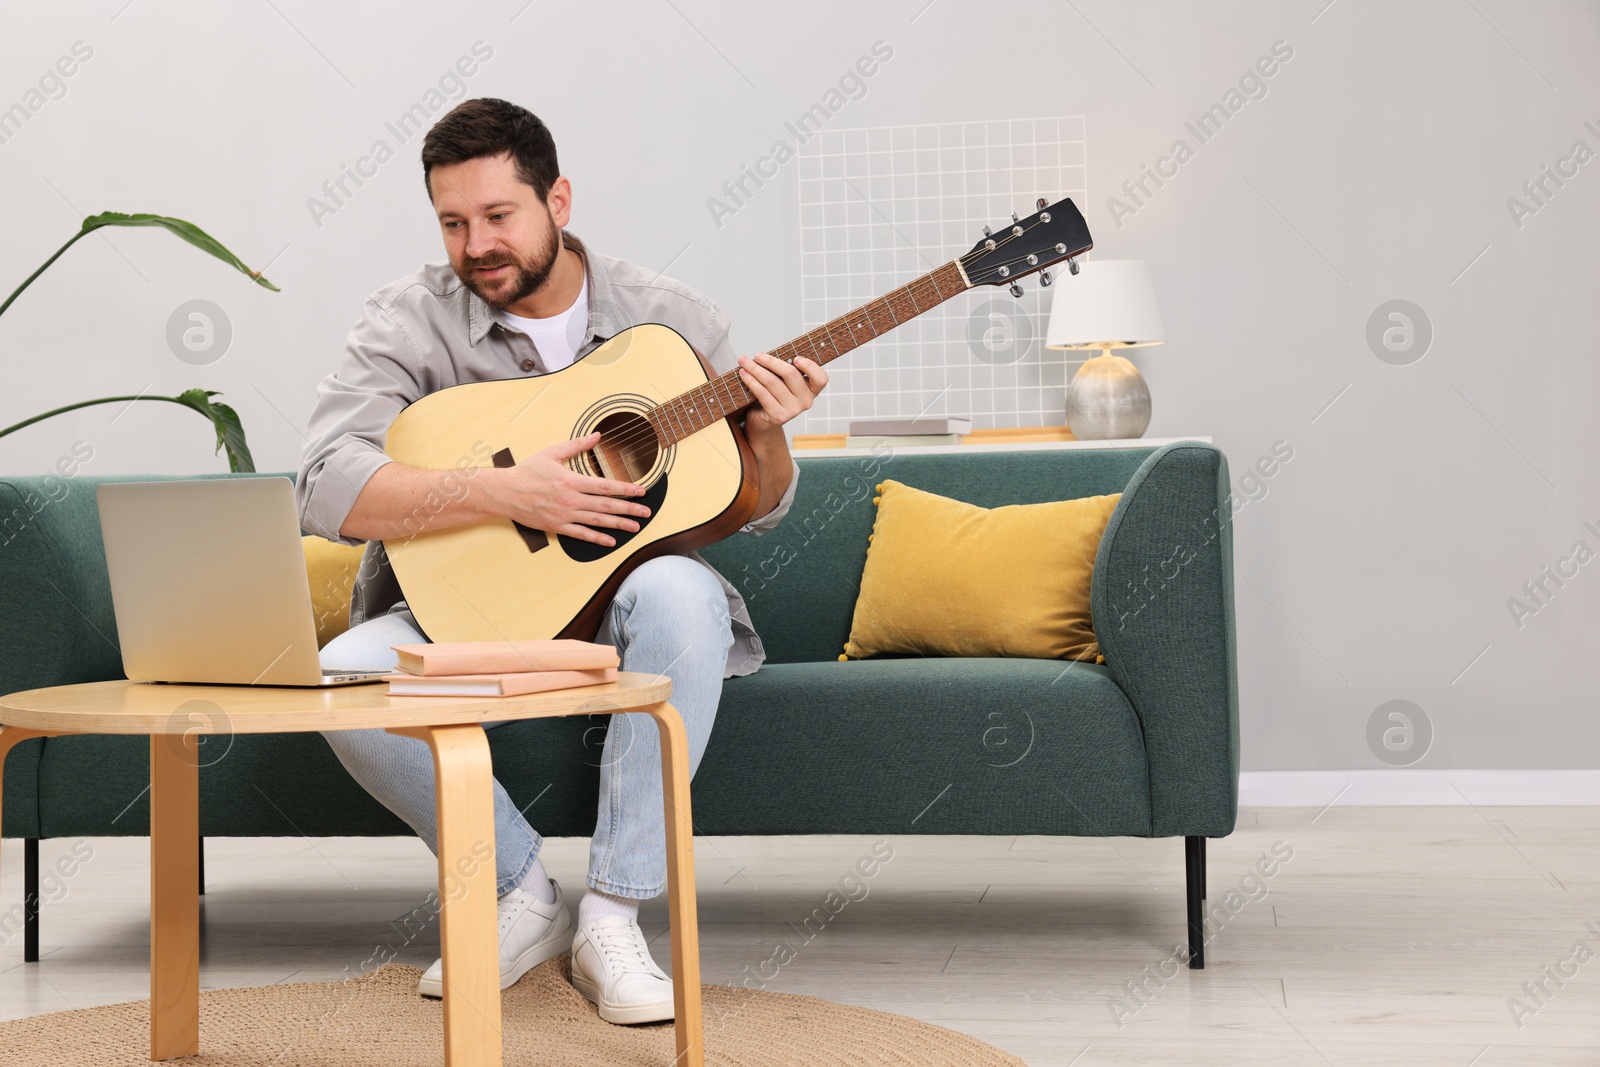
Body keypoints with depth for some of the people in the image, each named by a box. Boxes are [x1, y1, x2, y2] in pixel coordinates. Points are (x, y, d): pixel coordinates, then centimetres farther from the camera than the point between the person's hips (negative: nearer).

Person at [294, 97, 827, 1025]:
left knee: (679, 590, -36)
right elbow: (326, 492, -20)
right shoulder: (413, 320, -5)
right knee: (345, 677, -30)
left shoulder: (668, 319, -1)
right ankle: (522, 893, -6)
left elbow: (756, 511, 5)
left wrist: (765, 434, -18)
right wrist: (500, 492, -29)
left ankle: (612, 920, -24)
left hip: (616, 604, 0)